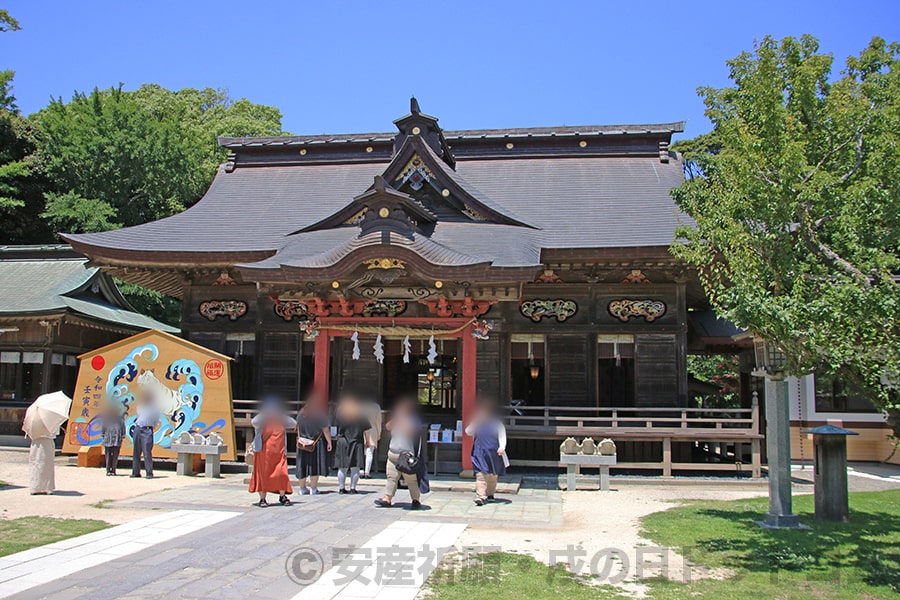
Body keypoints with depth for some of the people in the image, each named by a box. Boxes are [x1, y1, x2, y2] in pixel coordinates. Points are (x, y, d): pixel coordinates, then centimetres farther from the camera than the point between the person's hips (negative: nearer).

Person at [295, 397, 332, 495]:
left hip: (303, 443, 4)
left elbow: (298, 429, 12)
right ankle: (313, 488, 1)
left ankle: (302, 488, 16)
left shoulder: (300, 414, 4)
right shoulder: (320, 414, -8)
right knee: (315, 465, 1)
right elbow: (325, 430, -11)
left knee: (303, 465, 11)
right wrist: (329, 442, -5)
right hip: (317, 444, -4)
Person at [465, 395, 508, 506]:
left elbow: (502, 435, -3)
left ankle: (490, 495, 28)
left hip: (493, 453, 0)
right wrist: (474, 422, -6)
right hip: (479, 453, 0)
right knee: (480, 475, -12)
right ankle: (480, 496, -19)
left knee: (493, 475, 11)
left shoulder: (496, 422, 1)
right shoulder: (477, 422, 8)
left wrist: (502, 447, -19)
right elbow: (468, 432, 5)